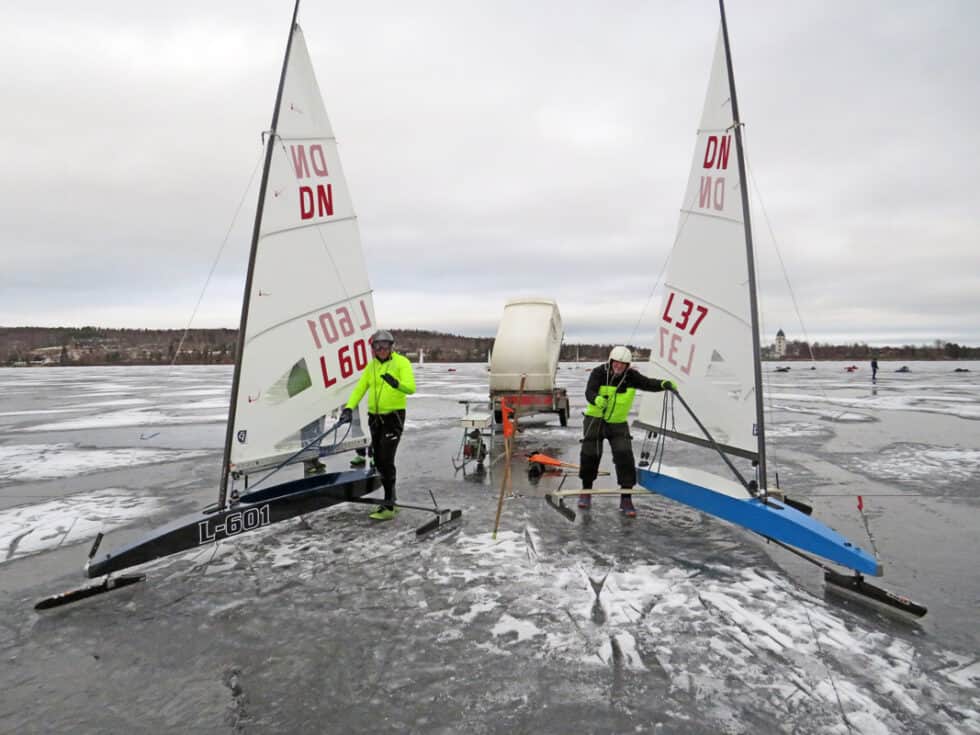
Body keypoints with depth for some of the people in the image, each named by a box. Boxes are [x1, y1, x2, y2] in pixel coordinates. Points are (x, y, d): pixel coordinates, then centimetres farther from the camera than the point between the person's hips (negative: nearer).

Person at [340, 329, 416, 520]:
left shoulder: (401, 362, -9)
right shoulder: (371, 366, 10)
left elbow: (411, 388, -21)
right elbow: (359, 389, 5)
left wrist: (396, 383, -42)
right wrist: (349, 408, -10)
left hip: (394, 417, -6)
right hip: (375, 417, 7)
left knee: (386, 459, -13)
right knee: (378, 461, 11)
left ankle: (388, 507, -5)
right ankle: (390, 501, 25)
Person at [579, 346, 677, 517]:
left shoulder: (631, 376, -8)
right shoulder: (599, 373, -15)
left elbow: (647, 383, -21)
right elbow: (589, 392, -27)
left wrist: (664, 384, -42)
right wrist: (597, 399, -50)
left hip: (618, 423, 2)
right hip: (595, 419, -1)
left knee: (625, 455, -11)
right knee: (590, 454, -3)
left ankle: (626, 498, 0)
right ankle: (586, 491, 22)